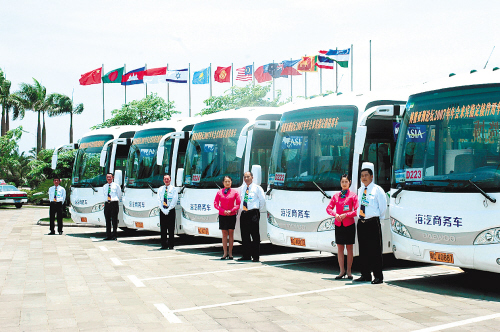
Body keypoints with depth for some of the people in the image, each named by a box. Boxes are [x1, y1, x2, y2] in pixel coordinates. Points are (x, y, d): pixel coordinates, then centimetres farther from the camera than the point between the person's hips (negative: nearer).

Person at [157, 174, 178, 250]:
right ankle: (164, 245, 7)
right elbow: (159, 200, 5)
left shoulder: (174, 189, 3)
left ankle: (171, 245, -1)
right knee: (163, 229, 3)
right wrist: (163, 210, -8)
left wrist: (168, 210, -13)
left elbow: (174, 200, -5)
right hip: (162, 211, 3)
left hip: (171, 210, -3)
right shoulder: (160, 189, 12)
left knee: (171, 229, -4)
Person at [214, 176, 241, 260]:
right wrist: (223, 211, -9)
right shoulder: (219, 192, 4)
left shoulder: (235, 192, 2)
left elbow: (238, 204, 1)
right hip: (222, 215, 1)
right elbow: (216, 204, 4)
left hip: (232, 215, -1)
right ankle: (225, 253, 6)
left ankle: (230, 253, 6)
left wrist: (231, 210, -11)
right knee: (224, 234, 2)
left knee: (231, 233, 1)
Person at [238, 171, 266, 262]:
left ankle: (255, 256, -2)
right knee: (245, 236, 6)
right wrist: (241, 209, 15)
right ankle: (246, 255, 13)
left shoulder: (257, 188, 2)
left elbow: (263, 200, 5)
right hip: (244, 213, 5)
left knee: (255, 235, -5)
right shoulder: (241, 188, 15)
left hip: (253, 213, -5)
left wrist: (259, 210, 4)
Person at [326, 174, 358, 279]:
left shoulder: (353, 196, -1)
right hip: (338, 225, 3)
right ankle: (342, 271, 11)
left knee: (349, 248, 2)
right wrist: (335, 214, -8)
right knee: (340, 248, 4)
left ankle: (349, 271, 9)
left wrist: (346, 215, -15)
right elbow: (329, 208, 10)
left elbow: (356, 211, -5)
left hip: (349, 225, -3)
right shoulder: (336, 196, 9)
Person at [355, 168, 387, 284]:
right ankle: (365, 275, 17)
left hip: (373, 223, -6)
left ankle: (378, 276, -1)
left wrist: (378, 217, 4)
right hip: (361, 222, 6)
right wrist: (359, 215, 15)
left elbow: (383, 205, 0)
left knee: (375, 250, -6)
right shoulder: (360, 190, 16)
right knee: (363, 250, 9)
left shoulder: (377, 189, -2)